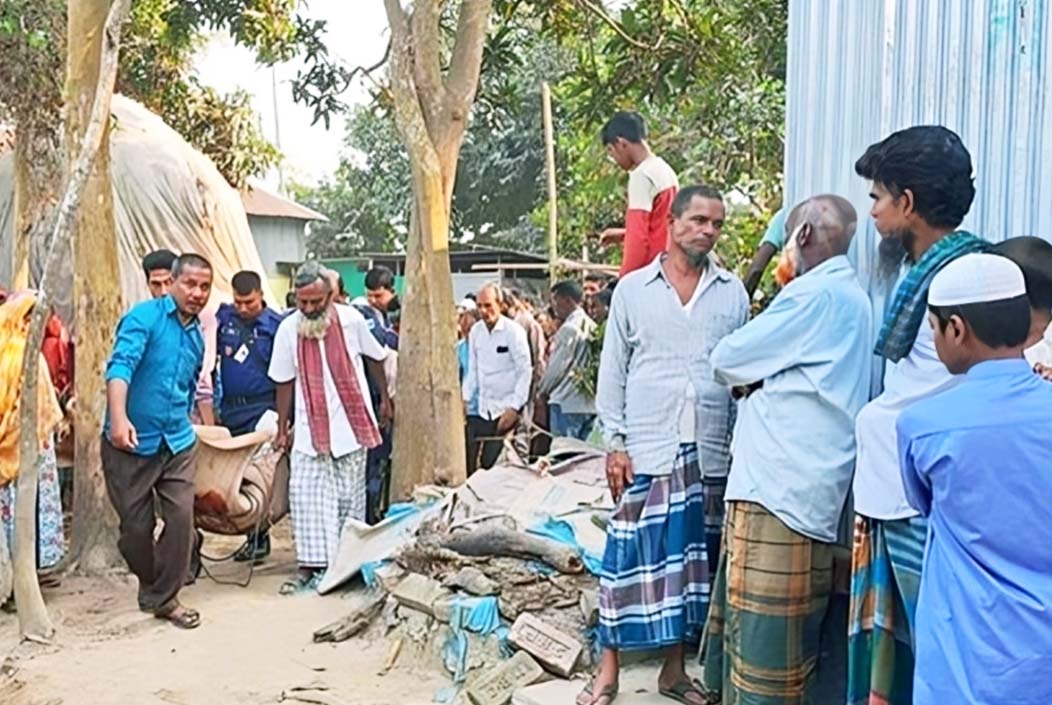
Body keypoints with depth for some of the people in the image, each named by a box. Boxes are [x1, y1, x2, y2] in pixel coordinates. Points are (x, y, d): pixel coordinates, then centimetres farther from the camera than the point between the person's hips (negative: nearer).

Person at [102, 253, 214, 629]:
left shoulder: (197, 335, 10)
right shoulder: (145, 316, -11)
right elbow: (121, 364, -26)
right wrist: (119, 418, -40)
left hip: (177, 444, 5)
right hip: (131, 443, -5)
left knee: (181, 517, -4)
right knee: (136, 525, 5)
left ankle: (164, 597, 11)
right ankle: (151, 584, 31)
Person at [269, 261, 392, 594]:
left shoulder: (351, 319, -8)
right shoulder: (288, 329, -4)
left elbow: (375, 358, 8)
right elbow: (285, 382, 4)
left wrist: (384, 399, 13)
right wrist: (282, 428, 7)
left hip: (351, 423, -1)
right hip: (309, 427, 1)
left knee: (350, 497, 8)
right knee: (305, 493, -6)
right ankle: (310, 564, 1)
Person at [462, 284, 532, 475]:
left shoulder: (514, 331, -9)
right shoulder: (475, 331, 7)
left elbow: (525, 372, -9)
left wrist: (514, 408, -14)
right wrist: (464, 399, 4)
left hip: (506, 409, -5)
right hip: (482, 409, 5)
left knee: (494, 464, -7)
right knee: (469, 463, -2)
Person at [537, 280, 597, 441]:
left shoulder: (569, 328, -13)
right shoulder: (592, 327, 8)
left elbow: (557, 367, -12)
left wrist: (542, 389, 5)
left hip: (567, 403, -7)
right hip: (590, 403, 7)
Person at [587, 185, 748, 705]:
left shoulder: (733, 292, 8)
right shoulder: (633, 289, 4)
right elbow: (613, 371, 3)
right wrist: (615, 443, -3)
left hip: (711, 451, 2)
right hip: (646, 449, -2)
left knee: (689, 559, 10)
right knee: (633, 556, 1)